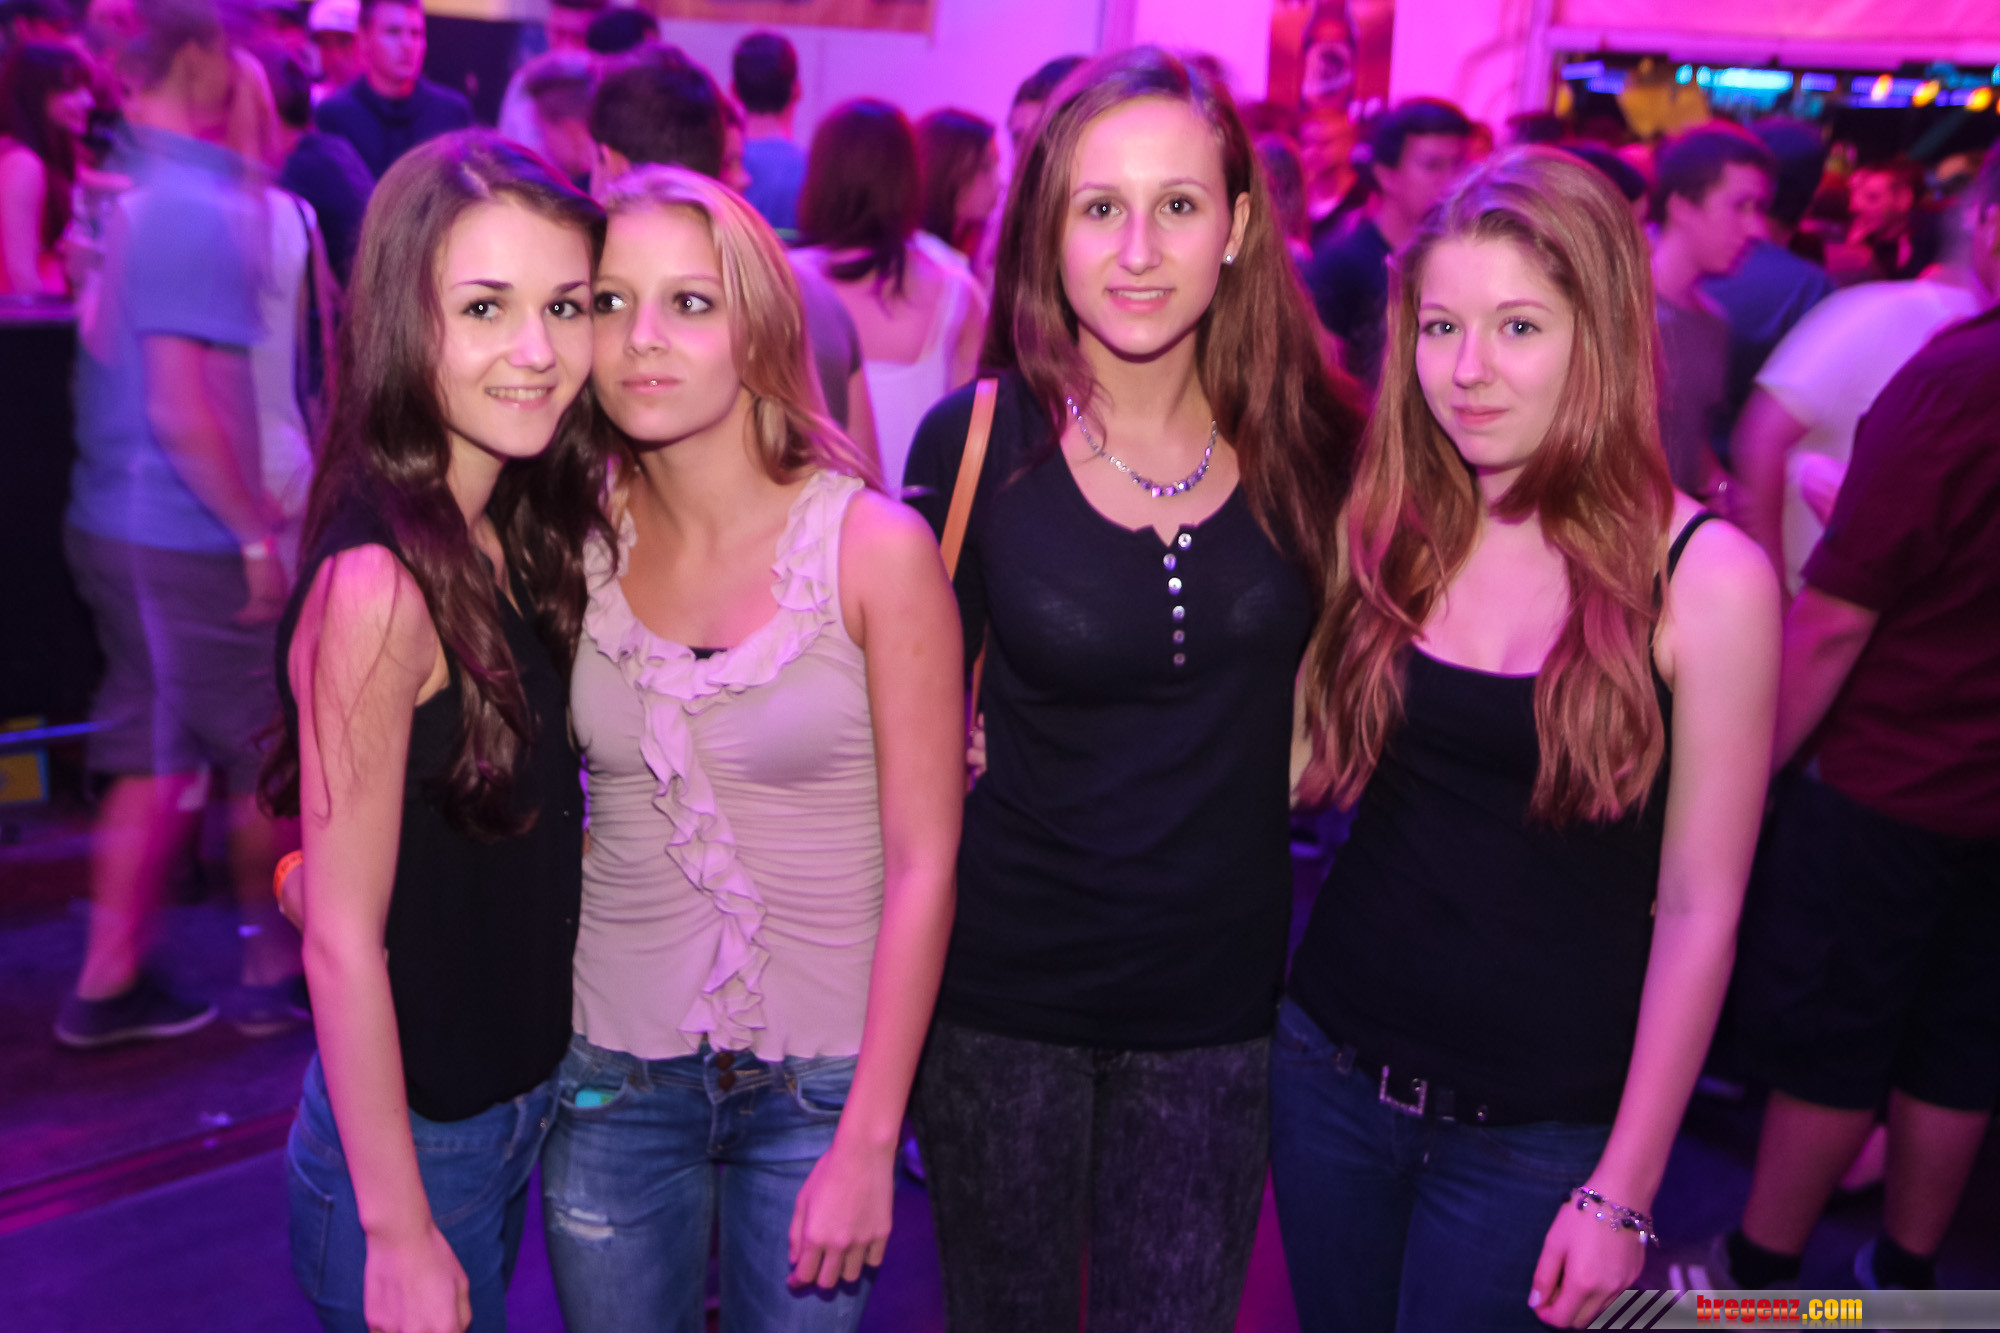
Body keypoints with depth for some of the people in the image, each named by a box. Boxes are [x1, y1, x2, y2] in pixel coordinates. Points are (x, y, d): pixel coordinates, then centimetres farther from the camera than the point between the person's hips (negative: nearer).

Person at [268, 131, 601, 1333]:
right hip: (418, 1140, -7)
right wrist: (399, 1236, -17)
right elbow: (341, 940, -21)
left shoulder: (520, 535, -1)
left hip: (521, 1102, 7)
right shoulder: (381, 584, -25)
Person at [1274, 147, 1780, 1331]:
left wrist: (1625, 1192, -8)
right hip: (1330, 1069, 4)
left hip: (1535, 1132, -3)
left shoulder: (1708, 581, -14)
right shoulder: (1387, 531, -2)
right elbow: (1316, 769, 5)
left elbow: (1698, 909, -10)